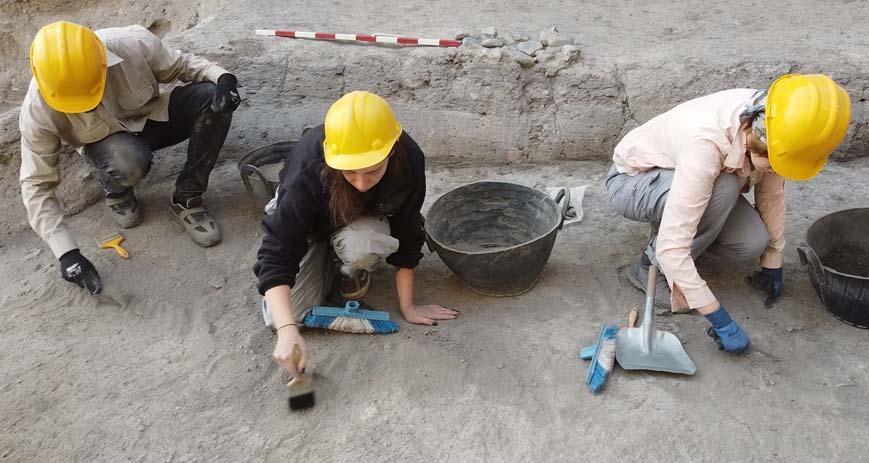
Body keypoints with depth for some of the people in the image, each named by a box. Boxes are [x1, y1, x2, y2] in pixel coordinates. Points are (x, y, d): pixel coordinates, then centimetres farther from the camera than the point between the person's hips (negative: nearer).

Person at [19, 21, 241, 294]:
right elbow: (36, 184, -21)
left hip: (152, 118, 2)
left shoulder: (135, 44, -30)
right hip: (108, 142, -2)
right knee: (129, 162, -40)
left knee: (213, 96, -28)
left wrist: (223, 77, -31)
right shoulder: (38, 109, -28)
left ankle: (186, 200, -15)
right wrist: (67, 253, -29)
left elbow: (182, 65, -10)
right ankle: (115, 191, 0)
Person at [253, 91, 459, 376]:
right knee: (278, 317, -15)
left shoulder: (408, 160, -33)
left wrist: (408, 306, -15)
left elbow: (406, 237, -20)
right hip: (312, 228, 0)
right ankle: (327, 264, 14)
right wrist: (287, 330, -51)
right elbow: (277, 253, -39)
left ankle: (352, 271, 1)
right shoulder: (308, 168, -40)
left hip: (362, 223, 1)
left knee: (360, 245, -37)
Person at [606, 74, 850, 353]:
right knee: (724, 189, -34)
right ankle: (651, 267, -14)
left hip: (693, 180, 6)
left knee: (753, 242, -19)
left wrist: (773, 264, 3)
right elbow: (671, 246, -43)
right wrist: (720, 320, -39)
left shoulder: (765, 123, -21)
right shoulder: (706, 144, -41)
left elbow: (772, 192, -3)